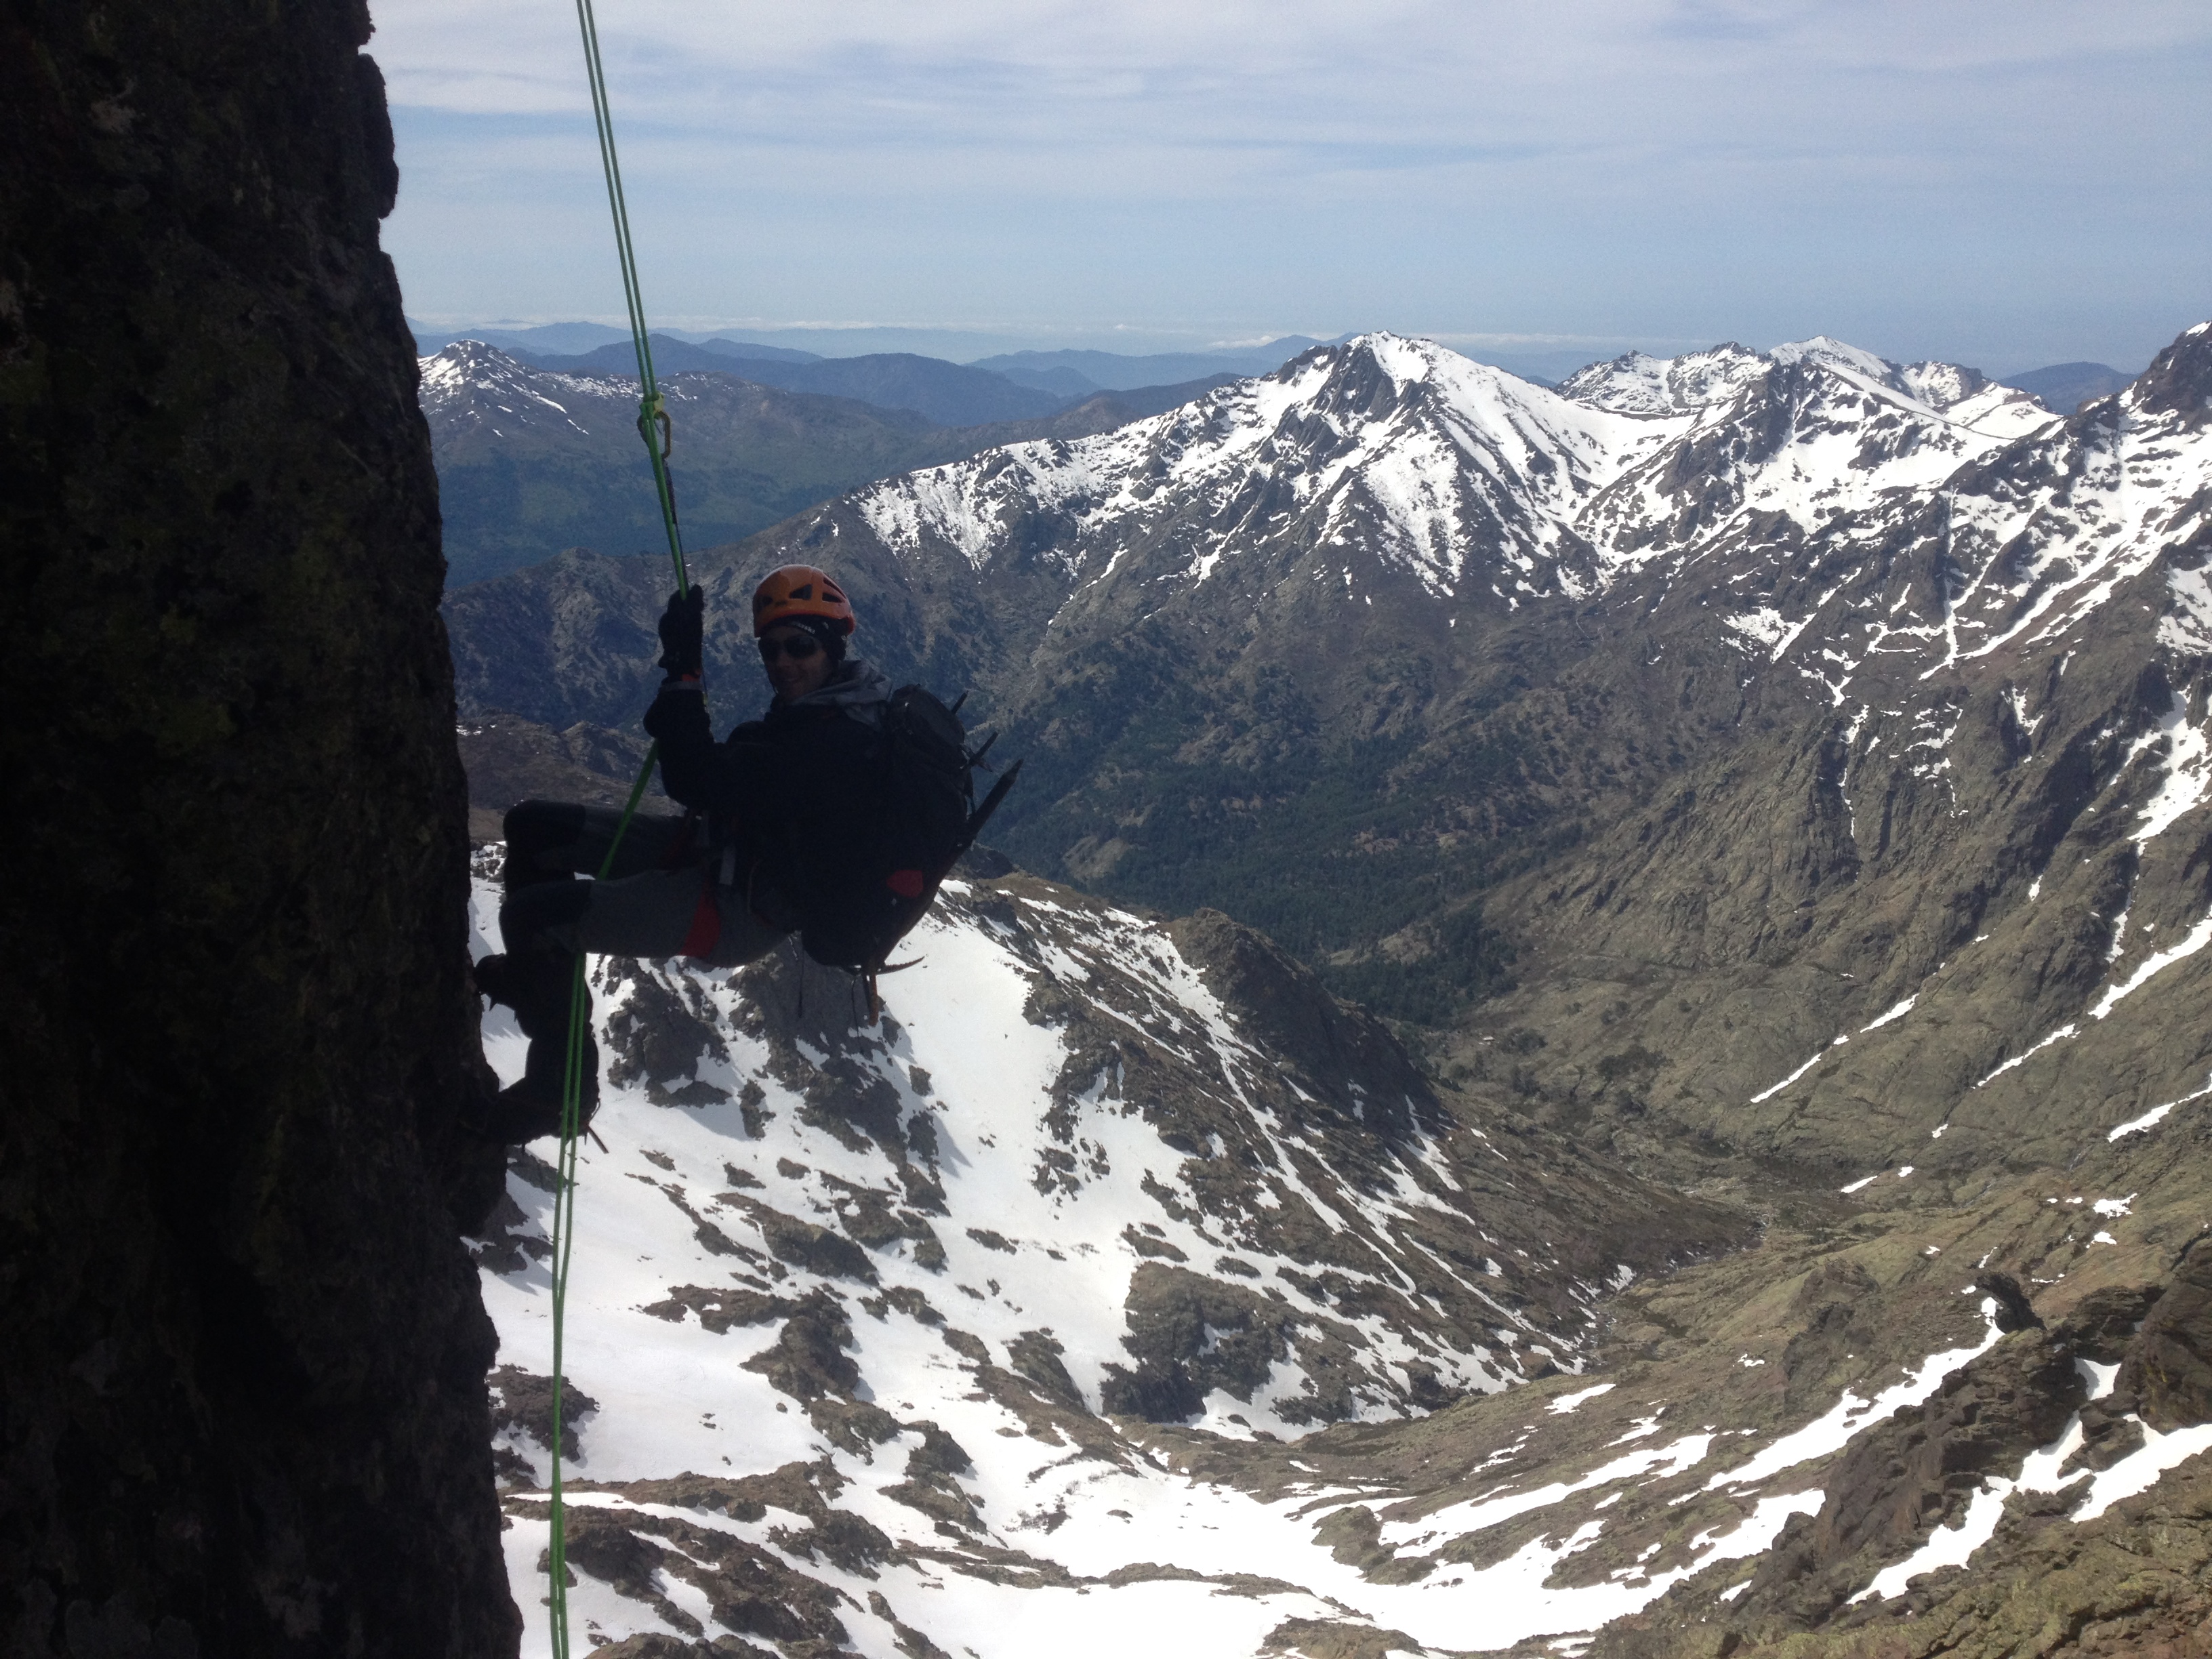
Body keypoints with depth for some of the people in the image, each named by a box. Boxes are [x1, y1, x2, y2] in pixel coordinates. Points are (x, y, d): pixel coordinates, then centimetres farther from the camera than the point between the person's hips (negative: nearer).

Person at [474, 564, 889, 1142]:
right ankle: (534, 973, 30)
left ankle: (562, 1082, 1)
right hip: (720, 853, 11)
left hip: (740, 912, -10)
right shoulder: (817, 710, 5)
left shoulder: (836, 740, -27)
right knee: (534, 825, 10)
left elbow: (704, 784, -32)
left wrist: (683, 672, -27)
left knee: (531, 915, -17)